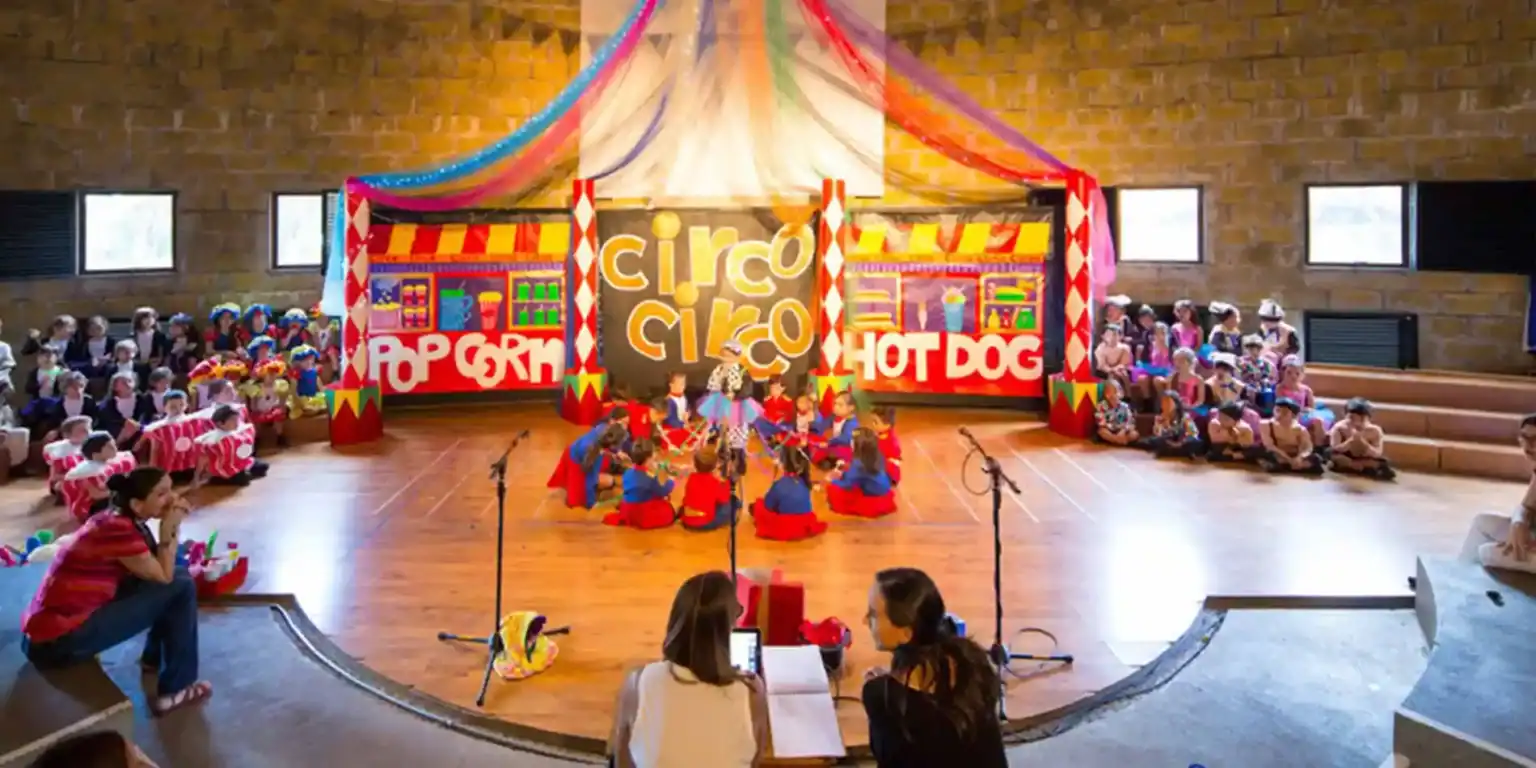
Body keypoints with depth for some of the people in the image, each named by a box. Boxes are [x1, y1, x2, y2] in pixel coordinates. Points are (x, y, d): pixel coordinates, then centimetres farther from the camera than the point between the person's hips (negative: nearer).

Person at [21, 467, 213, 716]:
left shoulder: (115, 519, 8)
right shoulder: (118, 530, -21)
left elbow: (158, 569, 7)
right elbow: (164, 576, -14)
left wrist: (170, 525, -3)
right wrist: (170, 528, -13)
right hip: (60, 639, -9)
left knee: (176, 575, 10)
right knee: (181, 587, -12)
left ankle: (155, 657, 28)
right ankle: (175, 691, -1)